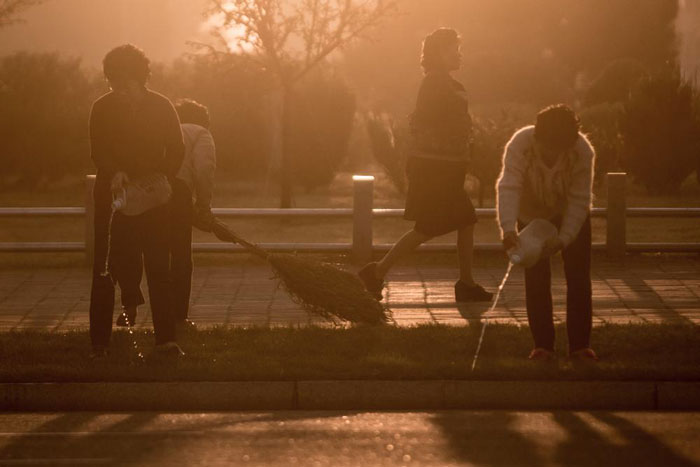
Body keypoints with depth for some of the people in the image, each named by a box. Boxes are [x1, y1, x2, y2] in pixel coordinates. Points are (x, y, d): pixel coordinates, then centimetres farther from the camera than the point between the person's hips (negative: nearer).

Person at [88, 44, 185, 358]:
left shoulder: (161, 107, 1)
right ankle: (99, 341, 2)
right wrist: (114, 173, -28)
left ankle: (165, 338, 1)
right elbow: (97, 151, -9)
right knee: (105, 270, -1)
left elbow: (176, 150, 2)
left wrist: (163, 176, -16)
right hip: (113, 197, 0)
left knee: (158, 269, -1)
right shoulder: (102, 109, -1)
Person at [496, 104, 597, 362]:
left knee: (578, 277, -4)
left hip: (572, 216, 0)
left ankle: (580, 344, 3)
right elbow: (508, 187, -42)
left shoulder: (583, 151, -33)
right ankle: (542, 345, 3)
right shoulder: (520, 144, -34)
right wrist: (508, 228, -57)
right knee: (536, 280, -4)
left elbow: (579, 201, -29)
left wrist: (563, 239, -40)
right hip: (532, 213, 0)